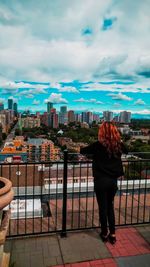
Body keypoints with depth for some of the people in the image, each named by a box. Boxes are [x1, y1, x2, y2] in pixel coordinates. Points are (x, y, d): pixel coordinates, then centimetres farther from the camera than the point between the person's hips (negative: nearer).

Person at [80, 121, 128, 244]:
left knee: (103, 207, 11)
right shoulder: (118, 145, -3)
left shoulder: (98, 145, -15)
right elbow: (126, 151, 19)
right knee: (110, 206, 20)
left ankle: (104, 233, 28)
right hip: (113, 181, 4)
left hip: (101, 181, -4)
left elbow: (83, 151, -2)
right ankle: (112, 234, 25)